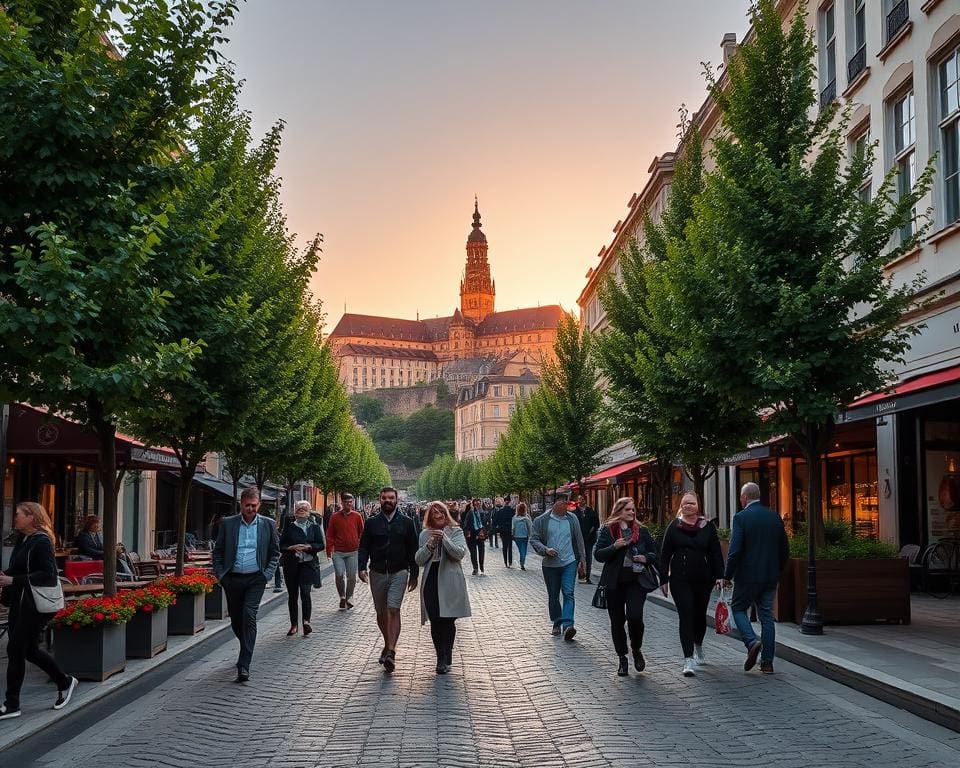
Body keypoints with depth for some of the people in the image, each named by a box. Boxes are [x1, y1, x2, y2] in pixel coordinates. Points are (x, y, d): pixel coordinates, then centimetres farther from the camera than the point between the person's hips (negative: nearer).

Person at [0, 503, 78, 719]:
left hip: (33, 606, -9)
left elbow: (48, 575, -22)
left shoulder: (41, 542, -15)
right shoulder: (22, 540, 11)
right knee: (29, 650, 14)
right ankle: (64, 682, 31)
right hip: (19, 603, 9)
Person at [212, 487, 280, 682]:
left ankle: (244, 665, -15)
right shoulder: (228, 524, 4)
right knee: (235, 620, 12)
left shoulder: (268, 525, 3)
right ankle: (247, 650, 40)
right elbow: (218, 551, 10)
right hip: (232, 579, 2)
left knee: (249, 616, -15)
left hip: (255, 579, -2)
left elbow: (275, 552, 10)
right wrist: (220, 574, 0)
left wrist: (267, 574, -1)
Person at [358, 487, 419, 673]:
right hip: (377, 573, 3)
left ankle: (391, 652, -20)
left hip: (399, 573, -3)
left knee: (393, 610, -15)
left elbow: (413, 549, 5)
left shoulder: (406, 522, 2)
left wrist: (414, 574, 3)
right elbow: (364, 547, 4)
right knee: (381, 613, 11)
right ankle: (387, 645, 30)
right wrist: (362, 567, -12)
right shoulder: (372, 523, 5)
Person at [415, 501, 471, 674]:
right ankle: (442, 658, 15)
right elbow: (419, 560, 4)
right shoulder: (425, 534, 10)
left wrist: (444, 538, -22)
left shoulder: (455, 531, 3)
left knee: (448, 621, -4)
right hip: (431, 583, 2)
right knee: (435, 623, 3)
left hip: (449, 583, -2)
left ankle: (445, 659, 6)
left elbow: (460, 553, -11)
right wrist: (430, 544, -13)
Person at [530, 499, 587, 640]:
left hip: (569, 562, 0)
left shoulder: (572, 519, 4)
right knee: (553, 597, 10)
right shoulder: (541, 521, -3)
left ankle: (568, 625, -21)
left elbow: (579, 540, 11)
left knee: (568, 594, -13)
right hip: (550, 565, 0)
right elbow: (534, 540, -2)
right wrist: (546, 550, -19)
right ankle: (557, 624, 24)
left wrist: (581, 560, 12)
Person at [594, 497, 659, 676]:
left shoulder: (641, 531, 7)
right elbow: (598, 555, -3)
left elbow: (654, 553, 12)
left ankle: (636, 650, 13)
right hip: (614, 583, 0)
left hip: (636, 581, 0)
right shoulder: (607, 530, 2)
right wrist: (614, 547, -19)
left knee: (635, 617, -15)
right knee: (617, 621, 7)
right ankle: (622, 658, 22)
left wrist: (646, 558, -9)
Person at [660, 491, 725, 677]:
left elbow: (716, 553, 4)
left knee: (700, 614, 15)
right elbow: (665, 555, 4)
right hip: (680, 580, -2)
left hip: (703, 579, 2)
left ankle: (698, 647, 42)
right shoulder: (674, 527, 2)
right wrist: (663, 579, 1)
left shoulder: (708, 527, 4)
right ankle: (689, 659, -9)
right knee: (686, 616, -9)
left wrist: (719, 576, -4)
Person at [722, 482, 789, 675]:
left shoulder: (741, 517, -11)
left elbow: (735, 550, -16)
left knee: (738, 608, 13)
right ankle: (767, 663, 10)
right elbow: (785, 549, 11)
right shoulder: (775, 517, 7)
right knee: (767, 616, 10)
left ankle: (752, 641, -11)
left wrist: (727, 576, -7)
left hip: (748, 575, -5)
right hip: (771, 577, 5)